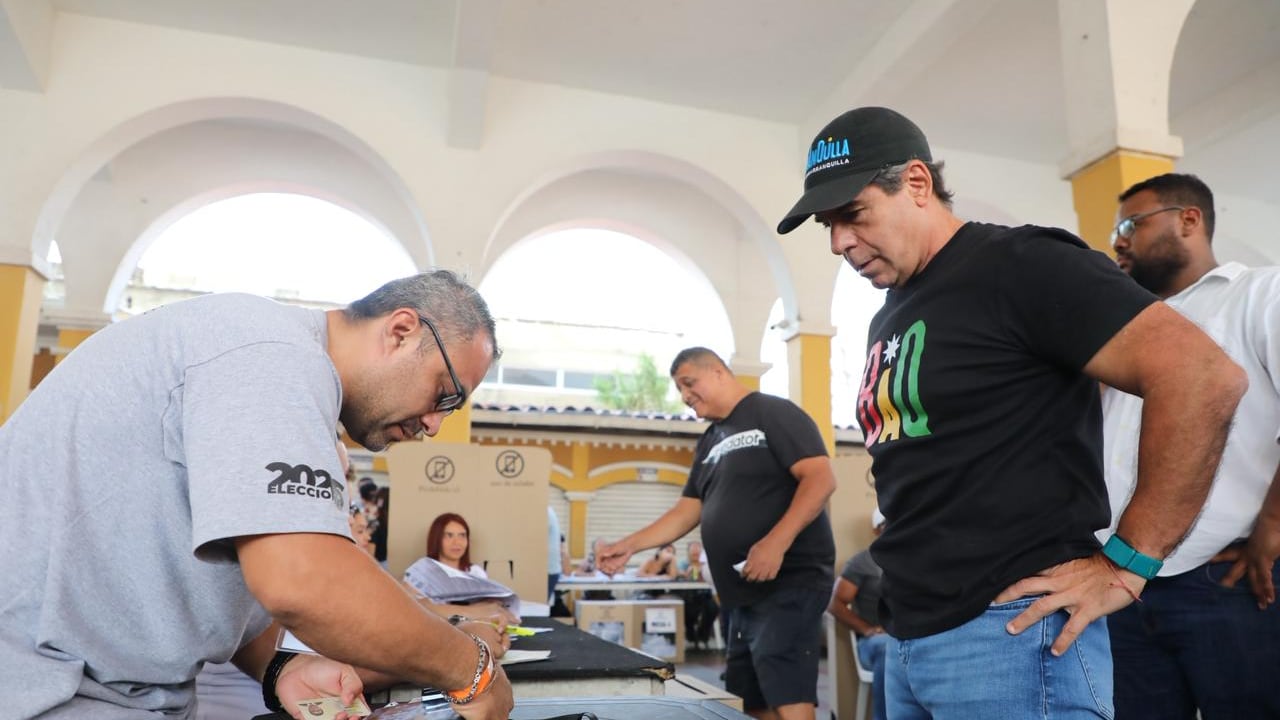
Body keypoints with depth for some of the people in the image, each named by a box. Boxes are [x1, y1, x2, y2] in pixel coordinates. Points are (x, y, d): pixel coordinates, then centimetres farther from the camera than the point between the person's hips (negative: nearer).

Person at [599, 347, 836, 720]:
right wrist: (629, 545, 7)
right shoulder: (710, 442, 18)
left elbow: (821, 478, -16)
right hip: (744, 594, 9)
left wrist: (775, 543, -27)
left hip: (789, 582, -9)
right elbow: (688, 510, 18)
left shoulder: (773, 412, -6)